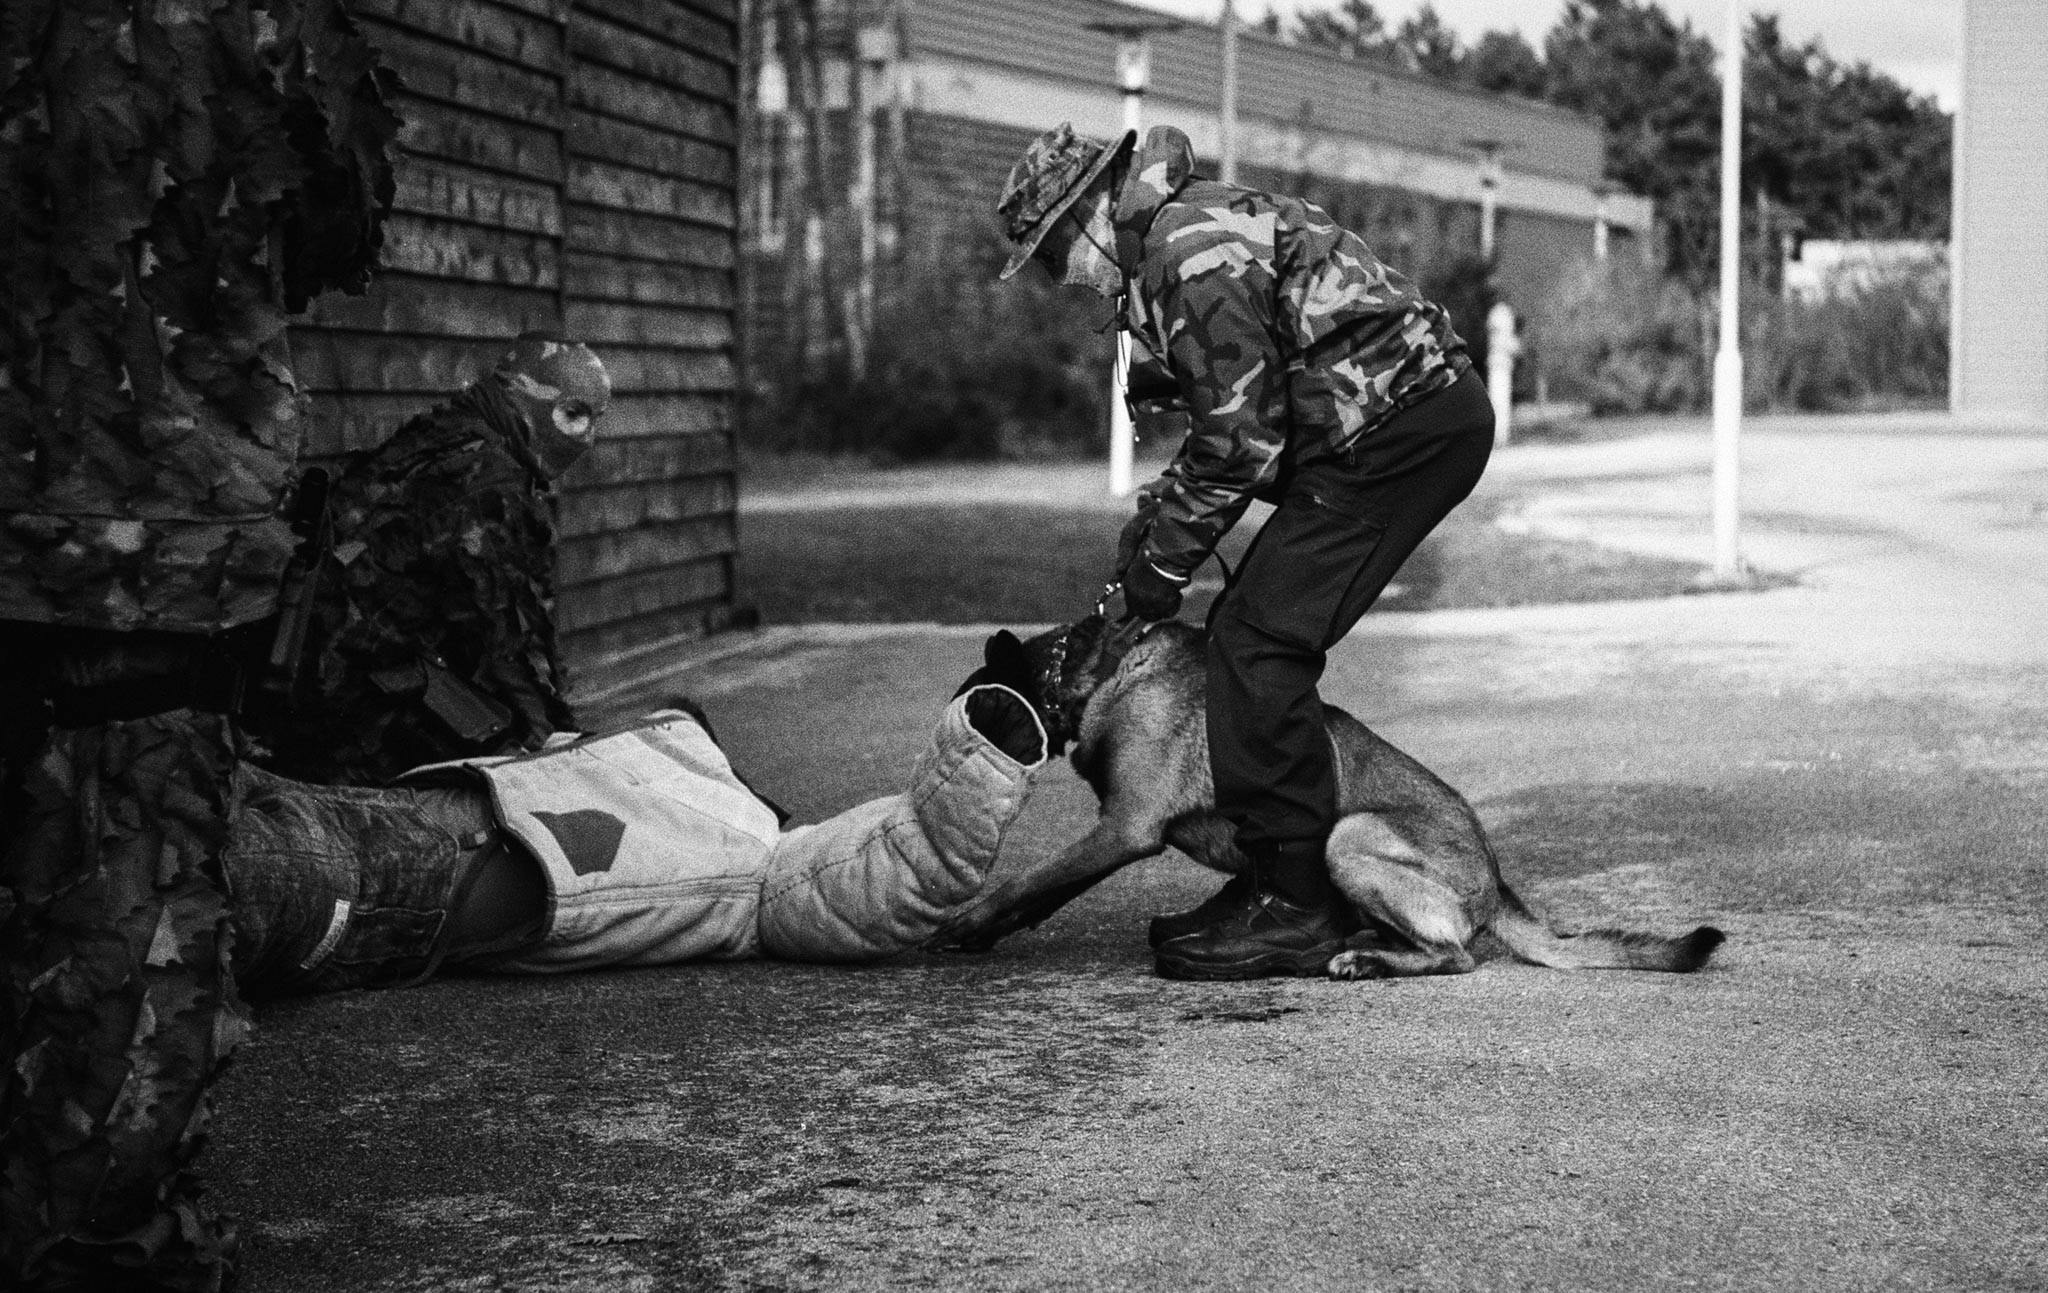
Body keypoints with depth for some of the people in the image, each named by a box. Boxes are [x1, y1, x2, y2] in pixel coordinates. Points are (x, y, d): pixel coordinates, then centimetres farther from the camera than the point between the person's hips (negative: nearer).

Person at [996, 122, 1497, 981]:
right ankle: (1279, 885, 15)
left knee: (1257, 643, -12)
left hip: (1399, 429, -11)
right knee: (1256, 638, 11)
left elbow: (1242, 437, -16)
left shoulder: (1191, 251, -15)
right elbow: (1231, 417, 23)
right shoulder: (1186, 229, 19)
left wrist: (1164, 560, -6)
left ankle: (1294, 908, -10)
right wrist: (1154, 516, 13)